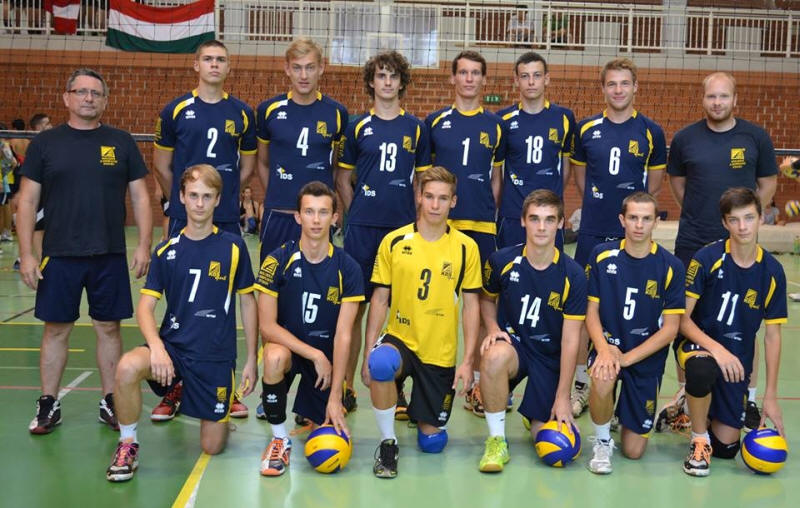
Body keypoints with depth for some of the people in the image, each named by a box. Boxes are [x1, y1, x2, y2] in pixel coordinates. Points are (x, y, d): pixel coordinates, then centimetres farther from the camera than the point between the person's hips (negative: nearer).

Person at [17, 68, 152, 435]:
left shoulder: (121, 142, 6)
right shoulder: (45, 142, 4)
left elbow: (140, 197, 6)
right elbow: (27, 201, 3)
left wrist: (144, 245, -2)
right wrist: (26, 253, -4)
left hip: (110, 255, 1)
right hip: (59, 255, 0)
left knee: (109, 327, 7)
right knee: (56, 329, 6)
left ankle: (110, 402, 19)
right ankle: (48, 404, 18)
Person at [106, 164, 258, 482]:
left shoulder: (233, 247, -2)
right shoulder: (166, 251, 2)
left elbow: (248, 303, 5)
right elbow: (145, 306, -2)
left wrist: (251, 360, 3)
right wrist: (156, 346, -22)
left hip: (217, 355, 0)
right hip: (173, 345, 1)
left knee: (213, 447, 0)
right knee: (127, 368, -33)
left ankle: (220, 409, 36)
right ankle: (127, 444, -8)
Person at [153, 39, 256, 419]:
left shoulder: (242, 113, 7)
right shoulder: (176, 110, 3)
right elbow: (161, 164, 9)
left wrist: (223, 193, 12)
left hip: (227, 221, 1)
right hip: (184, 219, -1)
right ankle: (175, 387, 9)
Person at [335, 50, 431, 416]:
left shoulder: (416, 129, 9)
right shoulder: (358, 127, 6)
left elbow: (422, 180, 13)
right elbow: (342, 179, 11)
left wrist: (415, 218, 5)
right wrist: (358, 213, 4)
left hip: (403, 228, 1)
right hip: (362, 229, -1)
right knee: (355, 306, 2)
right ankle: (346, 386, 12)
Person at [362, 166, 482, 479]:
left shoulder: (466, 248, -3)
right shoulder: (393, 242, -4)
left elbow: (471, 306, -1)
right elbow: (380, 300, -1)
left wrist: (468, 361, -8)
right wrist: (368, 353, -8)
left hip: (441, 353, 1)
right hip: (400, 338, -1)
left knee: (431, 442, 5)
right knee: (380, 365, -38)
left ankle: (423, 414, 42)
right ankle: (388, 442, -14)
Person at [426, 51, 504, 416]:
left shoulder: (495, 125, 10)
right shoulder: (435, 122, 8)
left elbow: (497, 177, 13)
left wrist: (491, 215, 5)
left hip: (481, 225, 1)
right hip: (439, 224, 0)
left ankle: (477, 383, 13)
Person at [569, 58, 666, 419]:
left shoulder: (650, 132, 1)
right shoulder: (586, 129, 5)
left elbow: (654, 183, 11)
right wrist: (597, 204, 12)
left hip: (633, 233, -1)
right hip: (592, 231, 1)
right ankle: (579, 382, 13)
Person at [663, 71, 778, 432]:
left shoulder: (756, 137, -1)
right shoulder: (685, 138, 1)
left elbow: (768, 183, 9)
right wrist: (696, 214, 10)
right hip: (692, 243, 1)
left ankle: (748, 396, 16)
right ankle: (684, 393, 21)